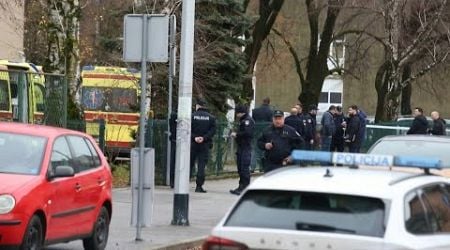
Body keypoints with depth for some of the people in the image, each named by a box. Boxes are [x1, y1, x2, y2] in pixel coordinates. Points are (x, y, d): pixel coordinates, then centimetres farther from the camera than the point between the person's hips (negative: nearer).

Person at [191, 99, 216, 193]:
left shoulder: (192, 116, -1)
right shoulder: (211, 117, 3)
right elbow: (212, 130, -6)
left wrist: (194, 137, -11)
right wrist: (204, 138, -12)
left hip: (193, 143, 0)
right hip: (205, 145, 0)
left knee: (190, 164, 9)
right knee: (202, 165, 0)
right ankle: (199, 186, -5)